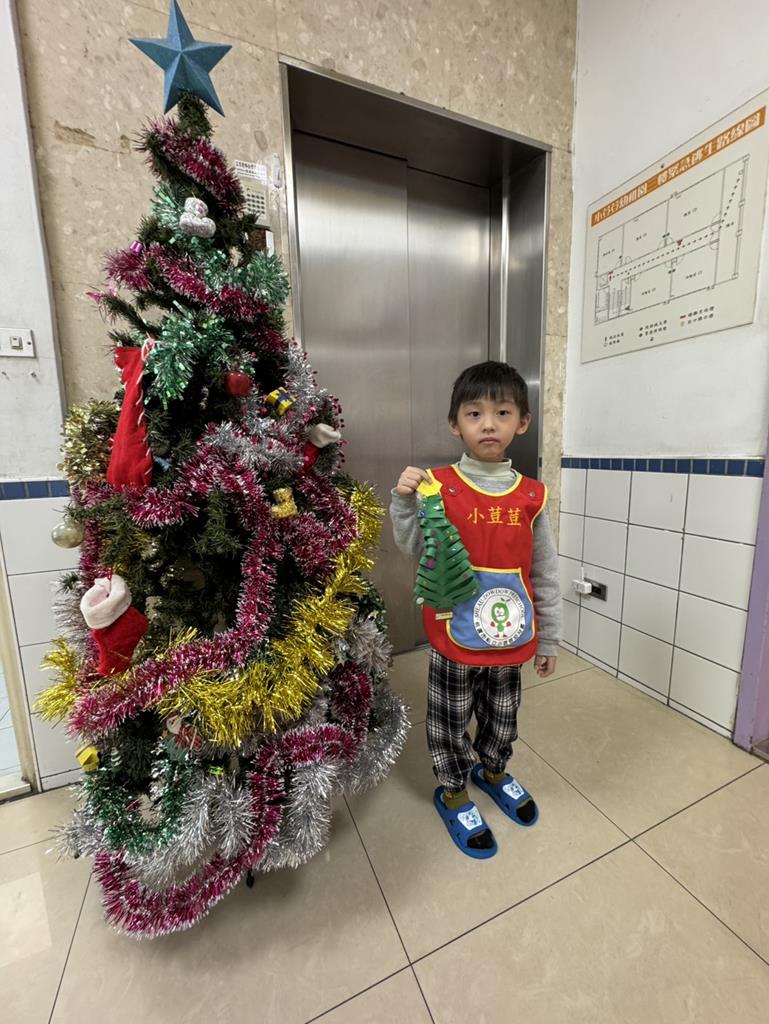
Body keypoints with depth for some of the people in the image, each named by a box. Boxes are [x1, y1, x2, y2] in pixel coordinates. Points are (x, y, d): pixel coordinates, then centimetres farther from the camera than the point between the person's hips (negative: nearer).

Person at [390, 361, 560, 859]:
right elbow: (416, 548, -11)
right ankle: (453, 790, 46)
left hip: (510, 636, 3)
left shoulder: (532, 495, -5)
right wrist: (405, 500, -26)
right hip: (455, 636, -3)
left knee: (502, 714, 25)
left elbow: (545, 571, 2)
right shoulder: (438, 484, -12)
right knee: (451, 719, 17)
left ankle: (493, 770, 56)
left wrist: (548, 638, 7)